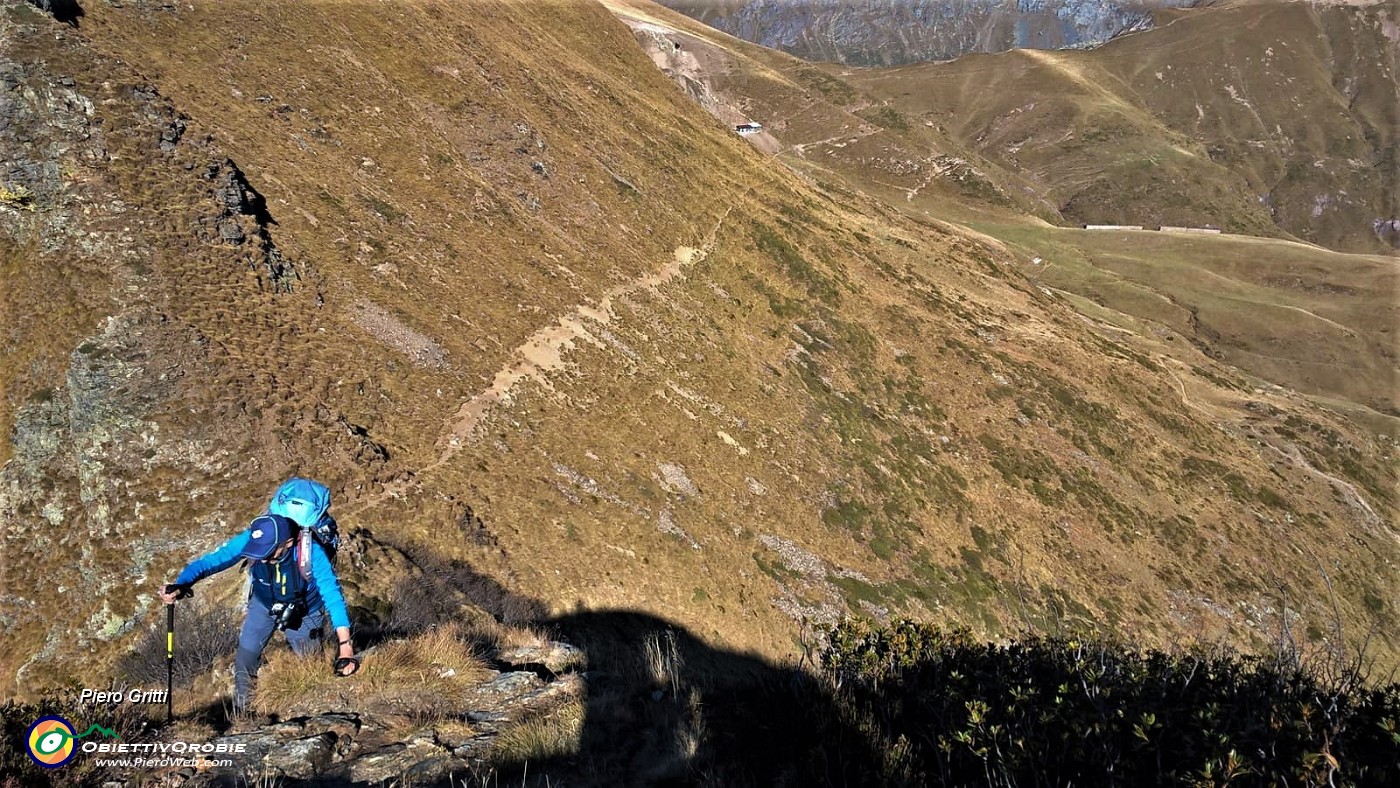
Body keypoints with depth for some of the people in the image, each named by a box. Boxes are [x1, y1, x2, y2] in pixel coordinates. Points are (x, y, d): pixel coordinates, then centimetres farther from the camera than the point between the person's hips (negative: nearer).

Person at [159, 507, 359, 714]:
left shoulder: (310, 550, -39)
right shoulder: (249, 539, -32)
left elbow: (332, 594, -42)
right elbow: (210, 560, -35)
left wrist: (345, 644, -49)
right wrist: (180, 584, -56)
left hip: (304, 613, -2)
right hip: (264, 605, 2)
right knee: (245, 660, -3)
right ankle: (242, 716, 24)